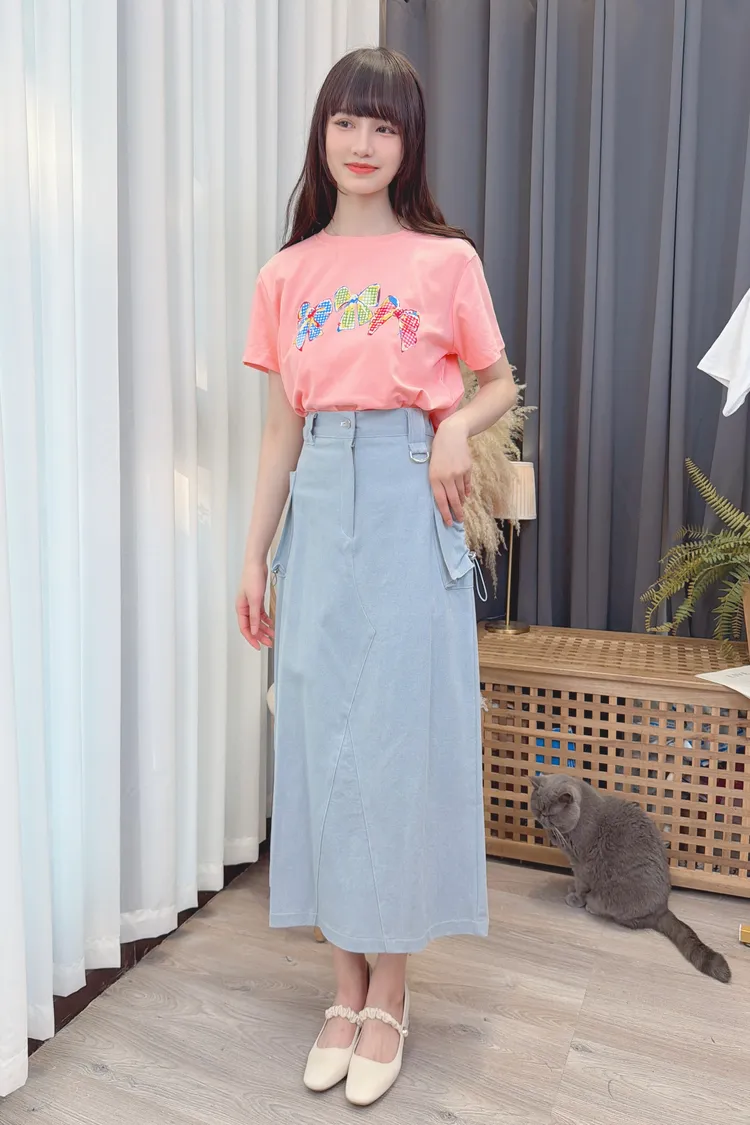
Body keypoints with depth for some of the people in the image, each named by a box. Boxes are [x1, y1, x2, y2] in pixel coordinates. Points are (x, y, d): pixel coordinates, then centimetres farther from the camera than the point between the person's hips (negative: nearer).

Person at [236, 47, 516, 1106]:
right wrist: (255, 557, 9)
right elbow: (280, 429, 11)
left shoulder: (447, 260, 4)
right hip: (322, 509, 3)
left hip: (411, 508, -3)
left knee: (404, 732, 1)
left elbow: (500, 384, 12)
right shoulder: (286, 275, 11)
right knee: (322, 736, 6)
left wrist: (457, 427, -10)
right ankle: (347, 984, 25)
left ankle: (390, 993, 21)